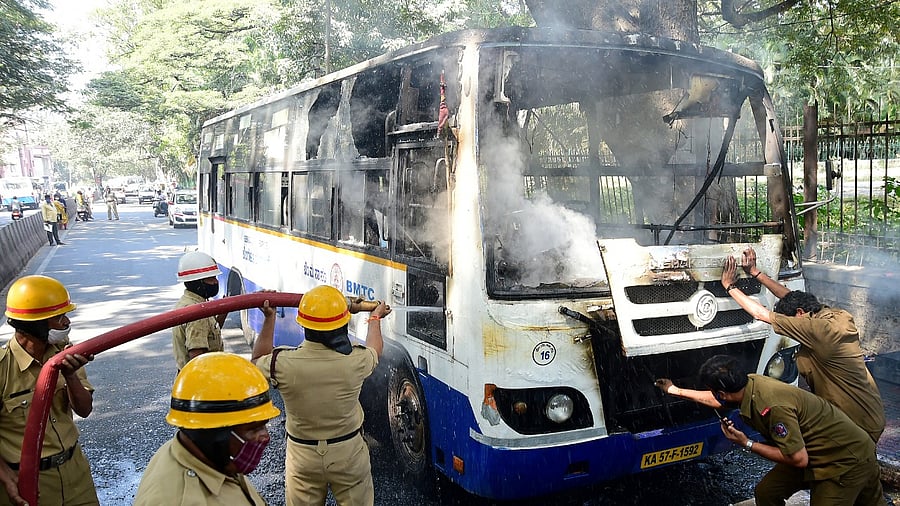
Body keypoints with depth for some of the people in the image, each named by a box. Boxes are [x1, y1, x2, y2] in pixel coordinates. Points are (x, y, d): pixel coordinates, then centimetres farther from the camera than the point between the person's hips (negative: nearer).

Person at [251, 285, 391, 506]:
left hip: (303, 456, 1)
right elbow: (375, 347, 5)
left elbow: (257, 363, 3)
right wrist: (375, 318, 25)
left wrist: (269, 318, 8)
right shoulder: (356, 361, -21)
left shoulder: (282, 363, -23)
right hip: (349, 452, 0)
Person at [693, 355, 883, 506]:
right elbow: (719, 401, 12)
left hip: (848, 459, -8)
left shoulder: (773, 407, -34)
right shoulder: (750, 381, -9)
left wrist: (747, 444, -21)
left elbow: (799, 459, -27)